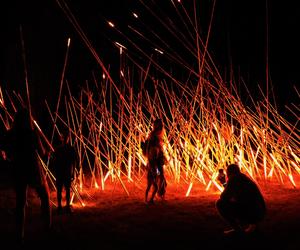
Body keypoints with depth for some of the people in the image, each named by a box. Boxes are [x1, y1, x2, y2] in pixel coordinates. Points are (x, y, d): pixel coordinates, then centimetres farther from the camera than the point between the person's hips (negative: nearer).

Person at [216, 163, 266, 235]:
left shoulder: (234, 178, -2)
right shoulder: (245, 179, 22)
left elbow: (224, 197, -5)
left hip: (249, 213, -8)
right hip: (258, 214, 8)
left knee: (220, 203, -2)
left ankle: (237, 229, -3)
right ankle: (251, 224, 14)